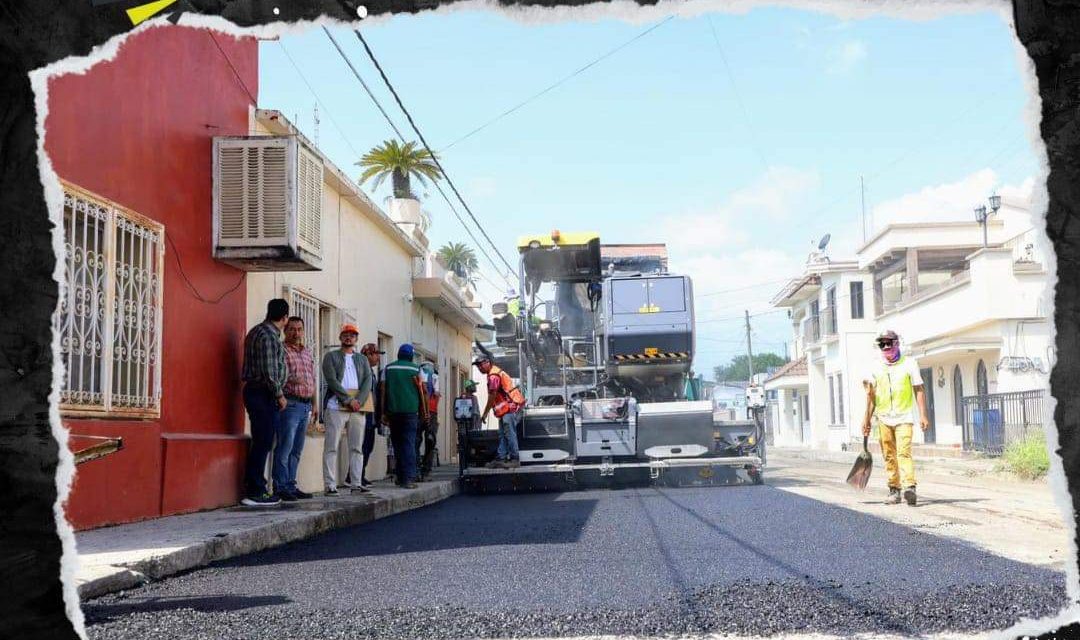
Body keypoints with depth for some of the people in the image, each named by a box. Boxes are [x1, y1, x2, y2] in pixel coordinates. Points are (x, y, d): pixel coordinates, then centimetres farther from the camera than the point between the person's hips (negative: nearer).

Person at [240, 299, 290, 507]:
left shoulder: (257, 331, 16)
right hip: (264, 394, -10)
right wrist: (279, 395, -11)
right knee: (263, 444, -6)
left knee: (260, 443, 14)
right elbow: (269, 371, -20)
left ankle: (253, 489, 18)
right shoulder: (269, 336, -16)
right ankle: (255, 493, -4)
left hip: (254, 391, 10)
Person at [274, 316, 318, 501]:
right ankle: (280, 488, -5)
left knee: (296, 450, 9)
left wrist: (315, 404, 19)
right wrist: (291, 379, -31)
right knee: (284, 448, -9)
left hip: (305, 406, 7)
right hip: (290, 404, -7)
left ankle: (291, 486, 14)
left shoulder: (308, 353, 20)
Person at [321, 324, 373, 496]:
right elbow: (331, 380, -6)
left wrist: (359, 401, -11)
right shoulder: (331, 357, 7)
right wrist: (348, 400, -14)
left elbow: (368, 381, 6)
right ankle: (330, 485, -5)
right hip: (336, 406, -4)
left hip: (358, 408, 4)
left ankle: (356, 484, 9)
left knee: (357, 448, 5)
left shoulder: (362, 359, 19)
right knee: (331, 448, -5)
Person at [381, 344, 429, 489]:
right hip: (410, 411, -2)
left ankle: (399, 476, 16)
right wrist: (424, 412, 9)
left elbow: (384, 391, 5)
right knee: (409, 444, -3)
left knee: (397, 444, 13)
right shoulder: (416, 369, 2)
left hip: (393, 411, 2)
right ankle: (408, 478, -11)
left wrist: (384, 413, 9)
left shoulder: (388, 368, 8)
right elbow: (421, 391, 2)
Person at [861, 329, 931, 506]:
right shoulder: (876, 367, 10)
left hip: (903, 417, -3)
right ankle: (894, 490, 10)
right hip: (883, 418, 3)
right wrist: (867, 419, 12)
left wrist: (923, 415, -5)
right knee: (889, 456, 4)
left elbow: (919, 390, 2)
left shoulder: (909, 363, 2)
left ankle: (909, 486, -26)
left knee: (904, 452, -17)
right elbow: (872, 395, 16)